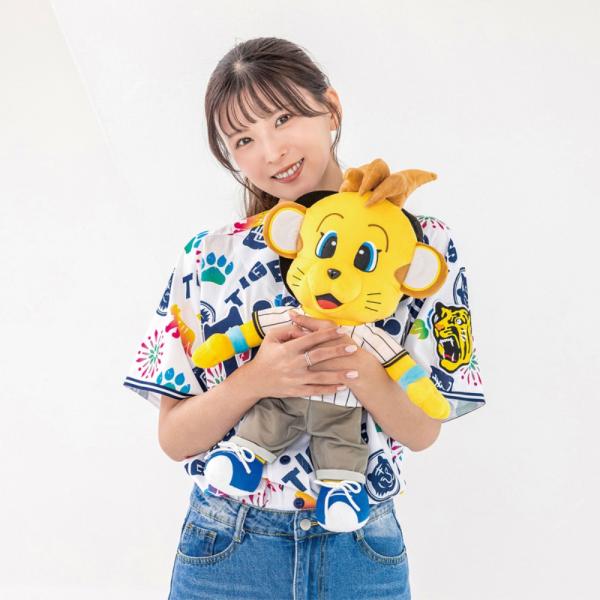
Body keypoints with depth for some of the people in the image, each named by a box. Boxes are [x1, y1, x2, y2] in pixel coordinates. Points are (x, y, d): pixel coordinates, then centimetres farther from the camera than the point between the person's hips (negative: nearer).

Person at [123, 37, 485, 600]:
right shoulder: (206, 258, -5)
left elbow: (423, 431, -6)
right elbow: (174, 439, -4)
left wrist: (359, 367, -24)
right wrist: (253, 381, -22)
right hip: (224, 551, 0)